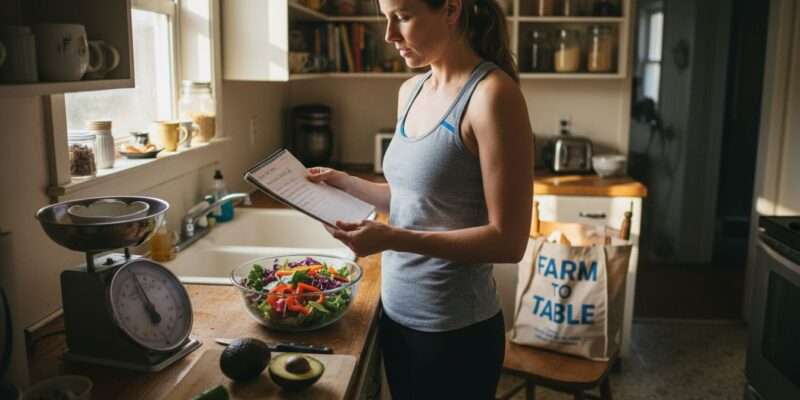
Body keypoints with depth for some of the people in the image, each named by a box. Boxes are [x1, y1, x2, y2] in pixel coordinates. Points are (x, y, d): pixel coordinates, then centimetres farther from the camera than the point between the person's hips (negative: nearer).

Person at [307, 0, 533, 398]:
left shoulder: (491, 94, -18)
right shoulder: (410, 91, 5)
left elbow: (508, 240, -19)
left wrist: (392, 239, -26)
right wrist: (343, 182, 5)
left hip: (455, 328, -7)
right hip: (396, 312, 7)